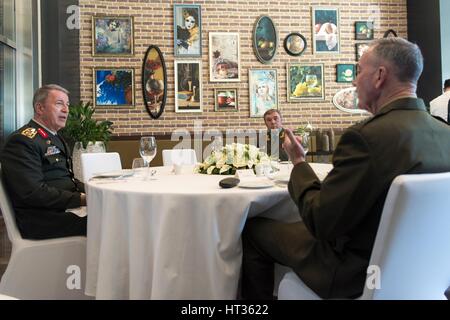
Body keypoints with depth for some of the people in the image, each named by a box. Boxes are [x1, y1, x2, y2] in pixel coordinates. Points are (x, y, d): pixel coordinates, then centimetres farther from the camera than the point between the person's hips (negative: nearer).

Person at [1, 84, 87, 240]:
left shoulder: (54, 138, 20)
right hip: (41, 220, -9)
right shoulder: (22, 141, -11)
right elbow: (33, 192, -20)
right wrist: (81, 199, -20)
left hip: (65, 208, 9)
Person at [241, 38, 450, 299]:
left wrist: (299, 163, -9)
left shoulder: (366, 136, -30)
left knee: (254, 229, 10)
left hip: (356, 269, -7)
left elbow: (318, 222, -23)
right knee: (297, 224, 28)